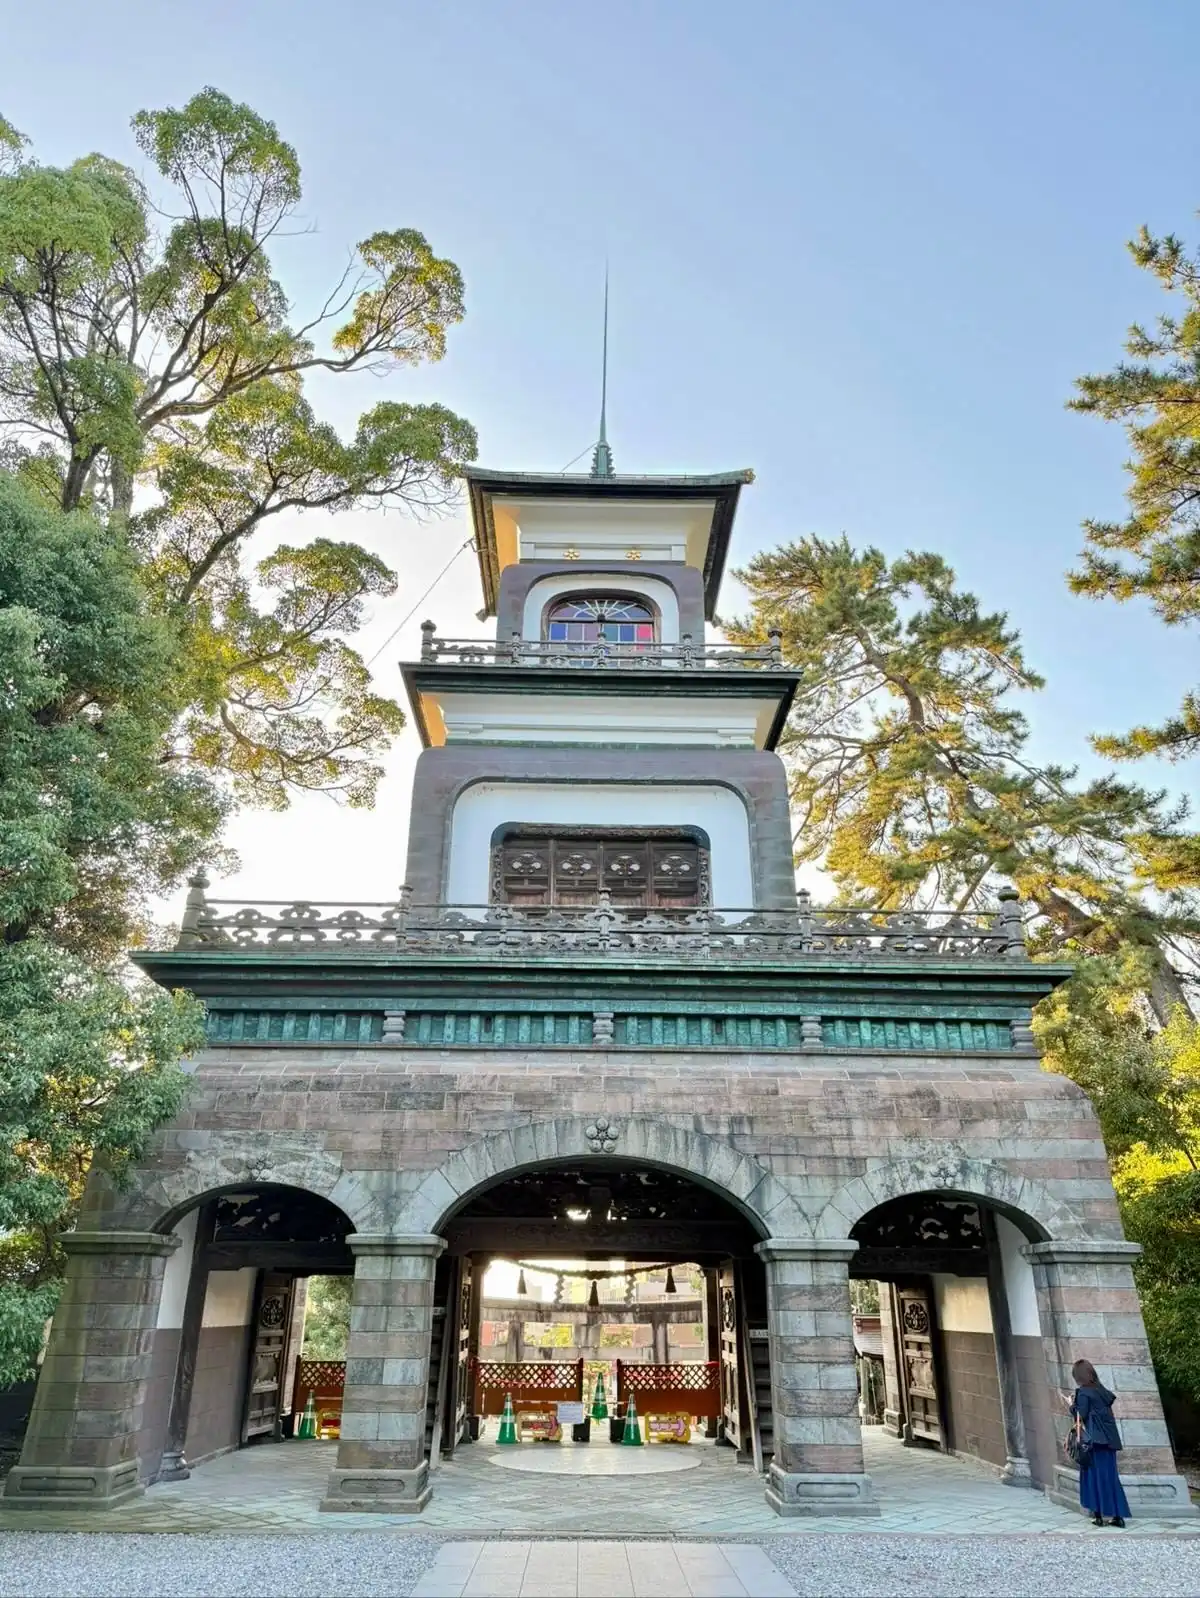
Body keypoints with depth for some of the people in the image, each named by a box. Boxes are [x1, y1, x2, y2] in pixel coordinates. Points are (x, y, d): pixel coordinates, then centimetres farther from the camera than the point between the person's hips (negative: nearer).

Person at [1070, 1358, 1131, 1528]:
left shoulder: (1083, 1392, -10)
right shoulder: (1101, 1390, 10)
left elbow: (1082, 1415, -14)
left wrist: (1072, 1405, 4)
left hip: (1095, 1439, -7)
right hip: (1109, 1438, 7)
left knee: (1095, 1475, 1)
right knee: (1110, 1476, 11)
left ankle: (1098, 1514, 2)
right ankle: (1117, 1515, 10)